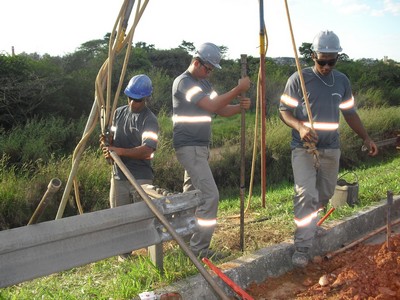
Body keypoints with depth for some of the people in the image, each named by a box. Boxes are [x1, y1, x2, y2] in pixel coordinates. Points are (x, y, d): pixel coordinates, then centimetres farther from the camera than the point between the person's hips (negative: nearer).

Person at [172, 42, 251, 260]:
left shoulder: (203, 83, 18)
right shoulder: (184, 82, -12)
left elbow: (222, 110, 13)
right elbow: (212, 106, -22)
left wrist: (240, 106, -7)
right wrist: (239, 89, -19)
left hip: (200, 147, 10)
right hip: (189, 147, -10)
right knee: (210, 195, -14)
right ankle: (199, 249, -9)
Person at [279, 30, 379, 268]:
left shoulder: (342, 81, 7)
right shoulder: (299, 79, -7)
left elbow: (350, 113, 16)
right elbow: (284, 110, -6)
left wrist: (366, 137, 8)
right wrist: (299, 126, -25)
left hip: (331, 150, 5)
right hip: (304, 149, -5)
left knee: (324, 195, 16)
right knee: (306, 195, -14)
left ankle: (309, 224, 41)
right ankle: (302, 247, -10)